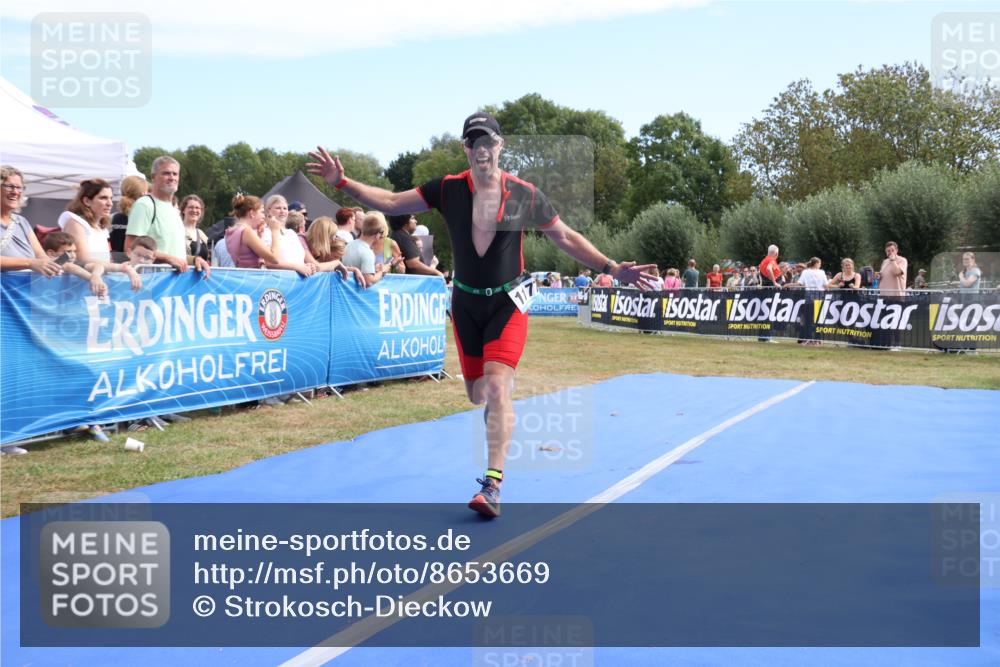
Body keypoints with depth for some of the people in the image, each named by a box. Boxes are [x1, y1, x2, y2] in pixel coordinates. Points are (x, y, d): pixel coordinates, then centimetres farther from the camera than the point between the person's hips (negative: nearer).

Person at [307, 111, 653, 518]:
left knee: (497, 387, -18)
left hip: (507, 302, -3)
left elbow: (566, 238, 3)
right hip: (465, 302, 3)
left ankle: (493, 484, -15)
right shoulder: (448, 189, -4)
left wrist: (612, 268, -4)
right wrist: (342, 182, -13)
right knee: (477, 394, 11)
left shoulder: (524, 195, -7)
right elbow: (391, 202, -3)